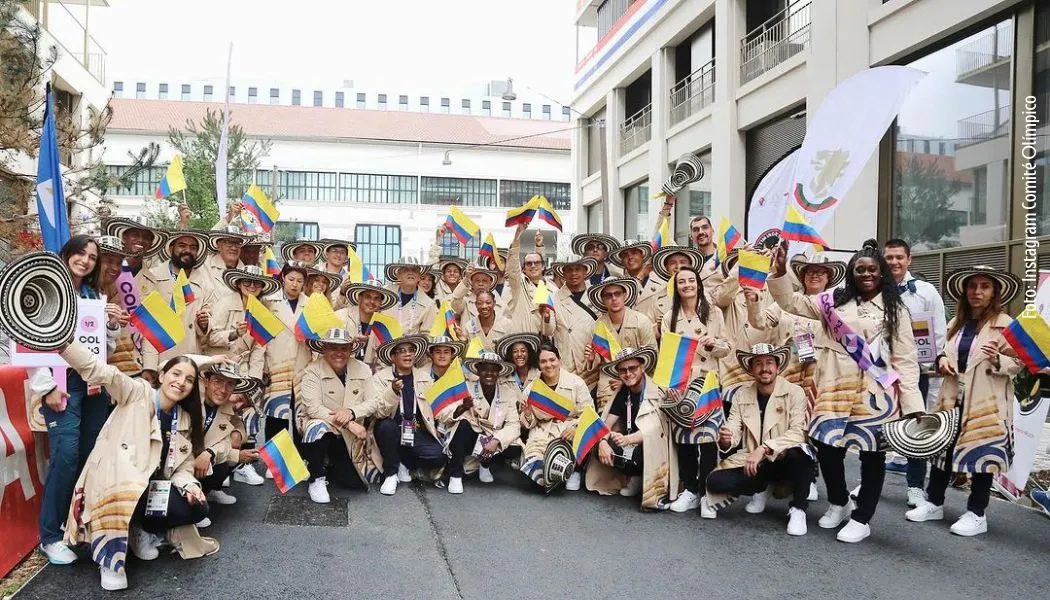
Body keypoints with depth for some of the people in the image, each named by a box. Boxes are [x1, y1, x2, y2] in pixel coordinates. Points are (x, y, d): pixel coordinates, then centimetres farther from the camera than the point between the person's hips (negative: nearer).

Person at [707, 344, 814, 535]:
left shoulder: (794, 392, -9)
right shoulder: (741, 394, 2)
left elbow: (798, 432, -21)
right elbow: (734, 431, -4)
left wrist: (764, 449, -33)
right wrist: (725, 439, -29)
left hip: (785, 461, -4)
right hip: (752, 462, 4)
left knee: (798, 453, -38)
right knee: (715, 481, -19)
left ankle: (798, 509, -11)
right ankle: (761, 488, 13)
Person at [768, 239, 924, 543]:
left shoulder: (894, 308, 3)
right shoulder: (834, 301, 9)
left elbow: (905, 358, 1)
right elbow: (791, 302, 11)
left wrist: (912, 402, -6)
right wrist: (780, 271, -4)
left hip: (876, 392, -2)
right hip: (837, 388, 2)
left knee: (872, 454, 4)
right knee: (827, 448, 5)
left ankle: (861, 518, 21)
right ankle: (839, 503, 32)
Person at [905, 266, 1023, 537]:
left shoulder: (1004, 323, -6)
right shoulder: (957, 323, 13)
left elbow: (1018, 362, -9)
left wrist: (997, 360, -29)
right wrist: (942, 360, 1)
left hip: (985, 403, -6)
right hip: (953, 398, 6)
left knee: (981, 454, 2)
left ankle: (976, 514, 14)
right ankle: (933, 503, 23)